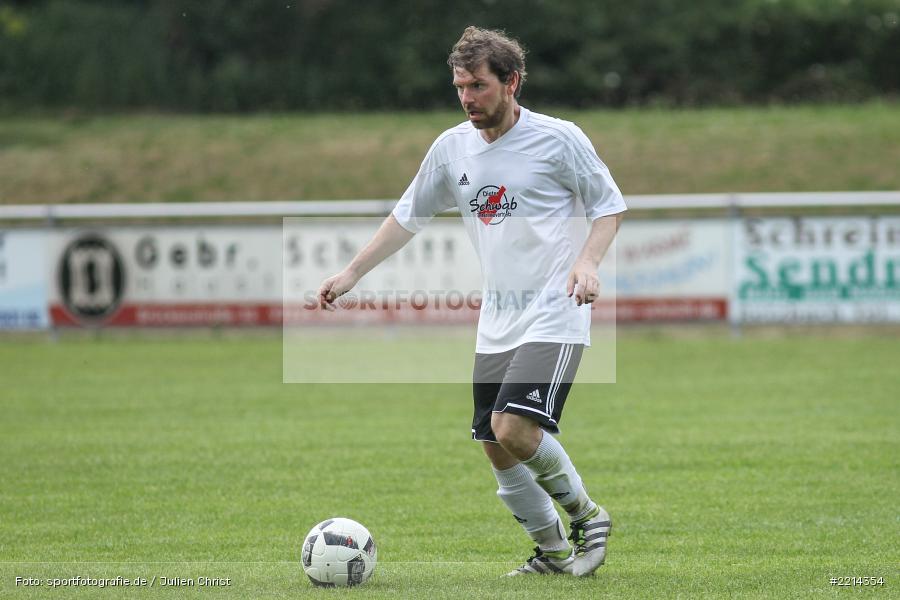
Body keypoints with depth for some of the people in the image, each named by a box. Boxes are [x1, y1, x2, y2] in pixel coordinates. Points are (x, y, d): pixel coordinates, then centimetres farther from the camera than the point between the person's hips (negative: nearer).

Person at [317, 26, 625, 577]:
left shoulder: (559, 138, -8)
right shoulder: (452, 147, 6)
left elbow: (610, 206, -1)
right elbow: (408, 216, 17)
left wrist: (588, 262, -18)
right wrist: (352, 274, 13)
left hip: (554, 317, -6)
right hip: (496, 321, 6)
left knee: (515, 431, -22)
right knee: (496, 448, 5)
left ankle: (586, 515, 2)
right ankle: (554, 552, 23)